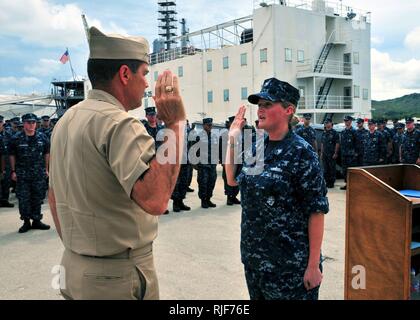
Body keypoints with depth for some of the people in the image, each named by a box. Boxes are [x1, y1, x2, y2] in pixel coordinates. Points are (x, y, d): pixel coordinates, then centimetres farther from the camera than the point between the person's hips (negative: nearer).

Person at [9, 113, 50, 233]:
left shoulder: (42, 137, 2)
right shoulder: (16, 139, -3)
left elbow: (46, 153, 10)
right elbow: (12, 155, 3)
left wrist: (46, 169, 9)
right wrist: (13, 171, 0)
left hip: (39, 174, 2)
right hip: (22, 175, -2)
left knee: (38, 198, 8)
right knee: (23, 199, 2)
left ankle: (36, 220, 20)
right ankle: (26, 222, 14)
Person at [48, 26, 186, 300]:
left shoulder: (65, 121, 6)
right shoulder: (119, 123, -22)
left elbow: (54, 197, 13)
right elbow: (155, 200, -36)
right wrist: (175, 124, -29)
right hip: (120, 276, -8)